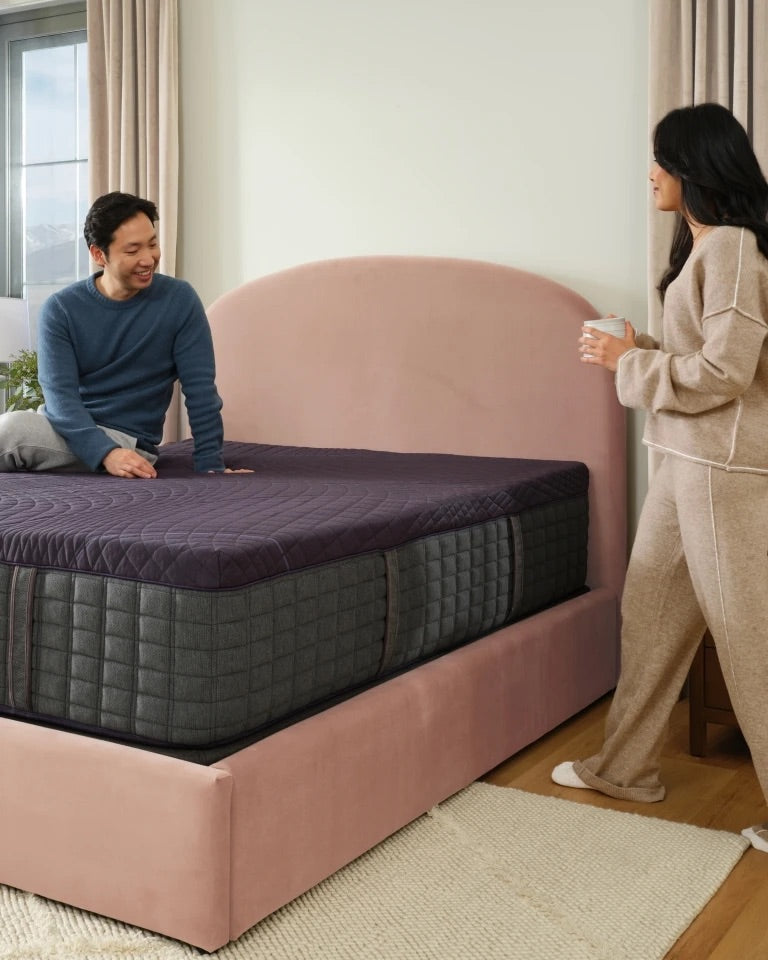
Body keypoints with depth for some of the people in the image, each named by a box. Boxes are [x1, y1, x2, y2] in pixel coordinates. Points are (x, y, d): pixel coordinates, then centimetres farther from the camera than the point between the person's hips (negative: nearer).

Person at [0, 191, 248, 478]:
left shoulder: (179, 300, -5)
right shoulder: (60, 309, -3)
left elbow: (200, 389, -4)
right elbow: (59, 394, -12)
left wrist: (211, 465, -12)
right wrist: (105, 452, -29)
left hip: (127, 441, -3)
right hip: (66, 429, 3)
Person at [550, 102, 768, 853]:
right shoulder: (701, 247, 15)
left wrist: (630, 363, -11)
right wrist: (638, 351, 7)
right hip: (687, 460, 10)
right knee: (650, 608, 15)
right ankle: (626, 768, 29)